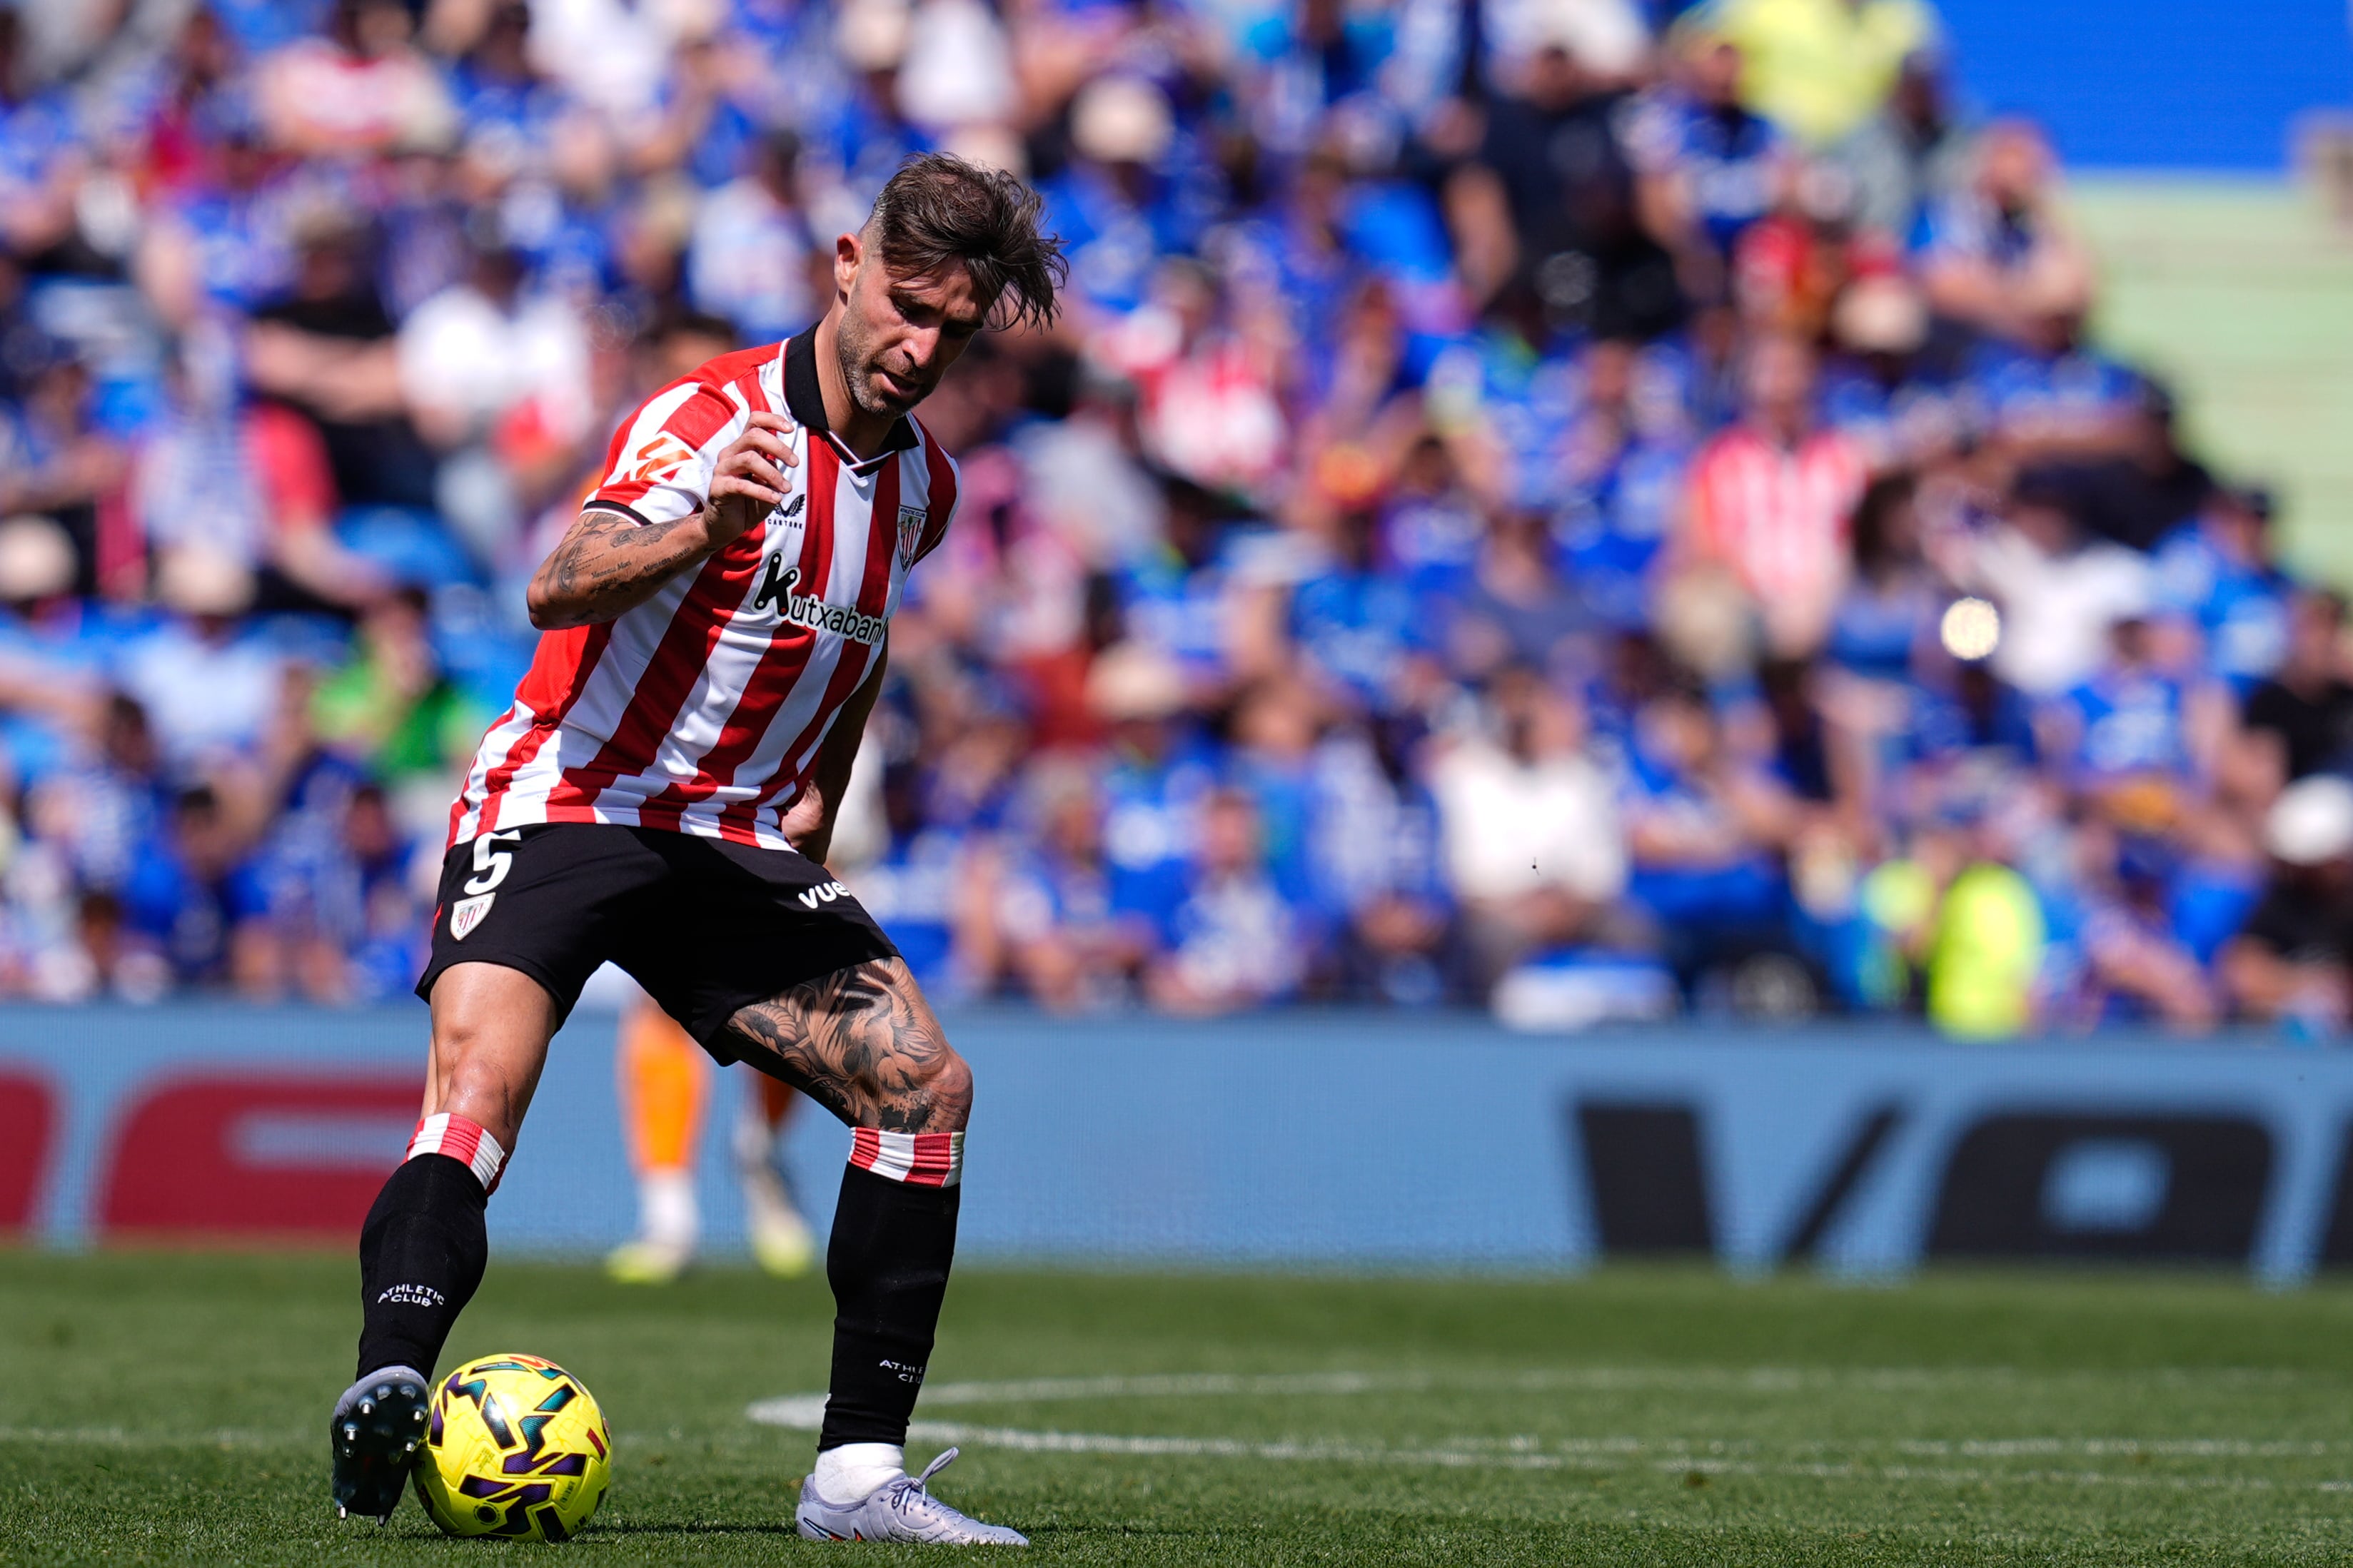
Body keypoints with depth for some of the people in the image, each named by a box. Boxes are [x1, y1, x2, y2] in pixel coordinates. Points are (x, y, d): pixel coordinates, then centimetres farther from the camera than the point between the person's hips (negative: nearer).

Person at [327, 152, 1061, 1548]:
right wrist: (705, 530, -50)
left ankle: (859, 1476, -4)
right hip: (568, 805, -6)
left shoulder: (920, 483, 8)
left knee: (926, 1083, -7)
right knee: (481, 1072, -29)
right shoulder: (711, 420, -15)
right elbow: (561, 590, -32)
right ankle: (390, 1393, -45)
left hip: (738, 843, 6)